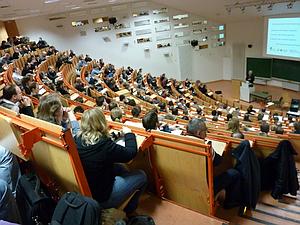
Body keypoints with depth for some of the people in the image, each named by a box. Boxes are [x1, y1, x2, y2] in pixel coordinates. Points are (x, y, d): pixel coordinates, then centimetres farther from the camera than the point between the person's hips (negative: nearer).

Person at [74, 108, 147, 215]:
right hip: (103, 198, -7)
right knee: (141, 175, 7)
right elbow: (131, 153, -20)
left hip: (85, 191, 7)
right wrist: (128, 134, -6)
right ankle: (129, 208, 32)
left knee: (118, 168, 25)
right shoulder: (105, 145, -32)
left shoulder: (77, 139, -11)